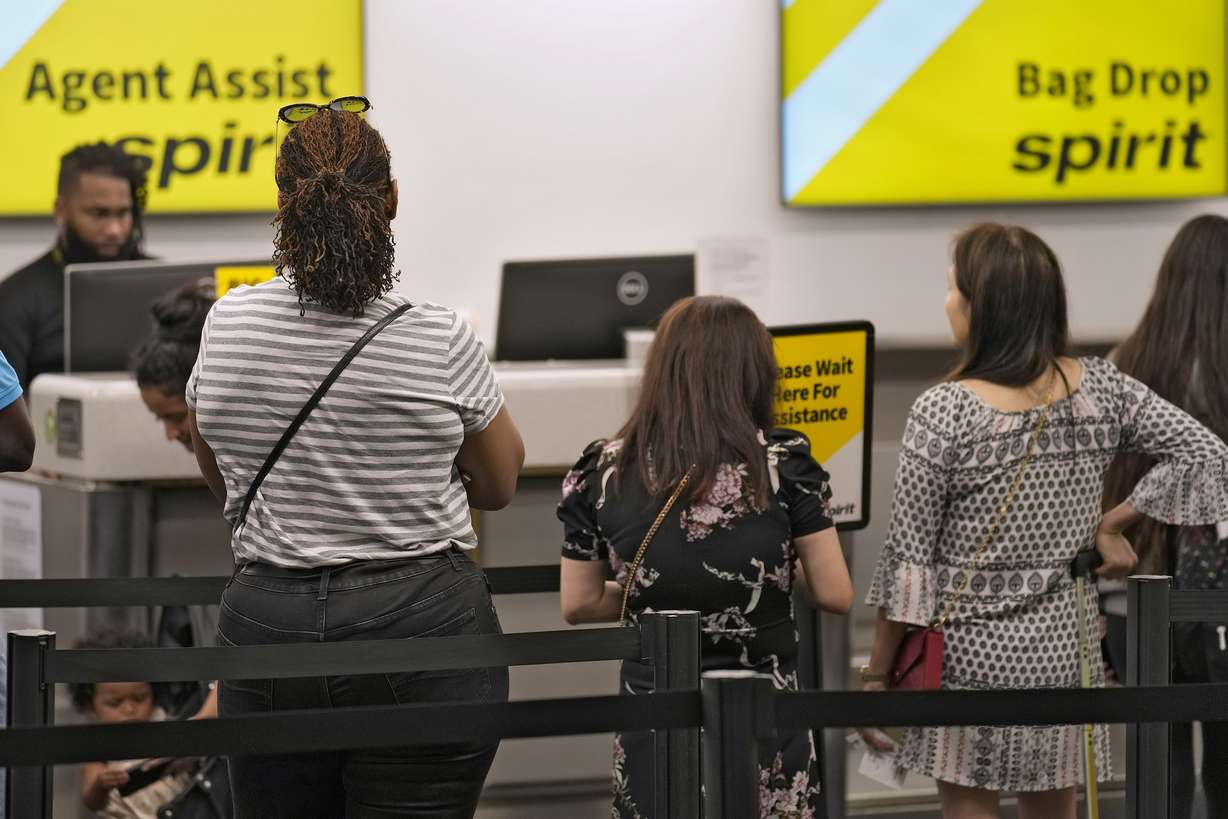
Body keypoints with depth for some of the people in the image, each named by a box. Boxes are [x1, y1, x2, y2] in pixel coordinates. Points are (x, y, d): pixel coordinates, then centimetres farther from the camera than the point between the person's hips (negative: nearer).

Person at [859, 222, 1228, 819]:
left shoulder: (943, 412, -15)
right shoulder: (1100, 388, -3)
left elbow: (908, 554, -11)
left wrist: (877, 674, -3)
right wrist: (1112, 524, 1)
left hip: (972, 657, -4)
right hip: (1064, 653, 4)